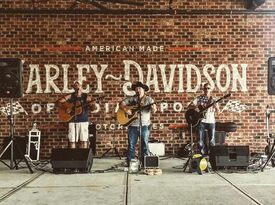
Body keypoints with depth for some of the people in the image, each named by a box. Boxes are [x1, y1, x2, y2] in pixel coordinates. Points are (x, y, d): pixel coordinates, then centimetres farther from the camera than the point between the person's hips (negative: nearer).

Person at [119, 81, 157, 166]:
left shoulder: (148, 99, 4)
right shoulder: (131, 99, 10)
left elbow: (153, 107, -7)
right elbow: (121, 104, 8)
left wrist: (154, 108, -30)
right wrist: (126, 109, -11)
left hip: (144, 125, -2)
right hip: (132, 125, 2)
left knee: (144, 144, 0)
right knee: (131, 145, 5)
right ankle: (130, 164, 13)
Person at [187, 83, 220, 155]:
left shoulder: (213, 99, 6)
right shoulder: (199, 98, 4)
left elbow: (218, 111, -1)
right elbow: (189, 106, -1)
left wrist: (216, 107, -22)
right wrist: (195, 107, -21)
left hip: (211, 121, 0)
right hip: (201, 121, 0)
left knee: (212, 140, 0)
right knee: (201, 140, 0)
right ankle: (203, 154, 10)